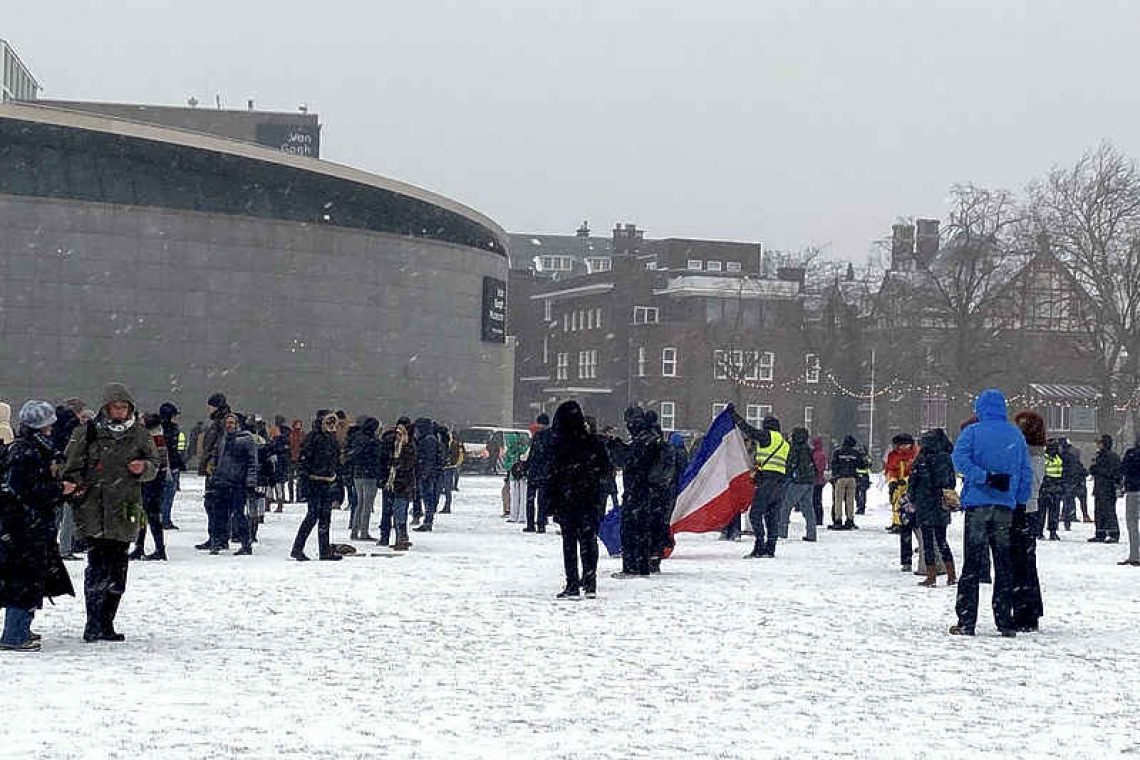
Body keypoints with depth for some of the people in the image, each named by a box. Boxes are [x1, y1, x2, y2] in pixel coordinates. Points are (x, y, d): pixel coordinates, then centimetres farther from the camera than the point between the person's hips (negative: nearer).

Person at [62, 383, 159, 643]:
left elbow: (155, 465, 17)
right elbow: (71, 467, 5)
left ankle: (106, 625, 16)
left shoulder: (139, 435, 10)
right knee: (98, 567, -12)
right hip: (94, 512, -3)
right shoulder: (87, 433, 2)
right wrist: (75, 486, -13)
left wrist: (144, 468, -4)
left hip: (125, 513, 3)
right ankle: (93, 625, -8)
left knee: (117, 572, 6)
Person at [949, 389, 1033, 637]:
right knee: (1004, 565, 9)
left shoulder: (974, 432, -2)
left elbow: (960, 458, -19)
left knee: (972, 563, -1)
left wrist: (985, 477, -20)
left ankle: (966, 621, -5)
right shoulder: (1017, 436, 10)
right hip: (1006, 506, 3)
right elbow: (1026, 472, 10)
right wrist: (1021, 502, 14)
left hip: (978, 503, -3)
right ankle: (1005, 621, 7)